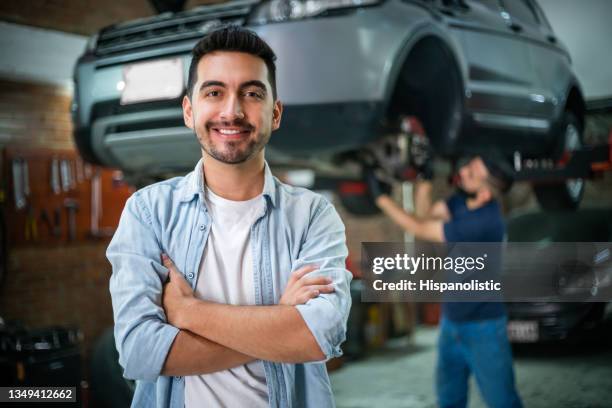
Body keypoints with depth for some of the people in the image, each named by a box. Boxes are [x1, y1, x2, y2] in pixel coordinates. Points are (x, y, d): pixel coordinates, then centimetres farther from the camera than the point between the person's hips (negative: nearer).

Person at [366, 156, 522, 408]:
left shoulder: (483, 222, -29)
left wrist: (380, 195, -15)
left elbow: (419, 230, -21)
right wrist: (424, 176, -7)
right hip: (451, 321, 8)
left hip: (483, 327, -8)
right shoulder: (465, 200, -4)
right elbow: (424, 212, 8)